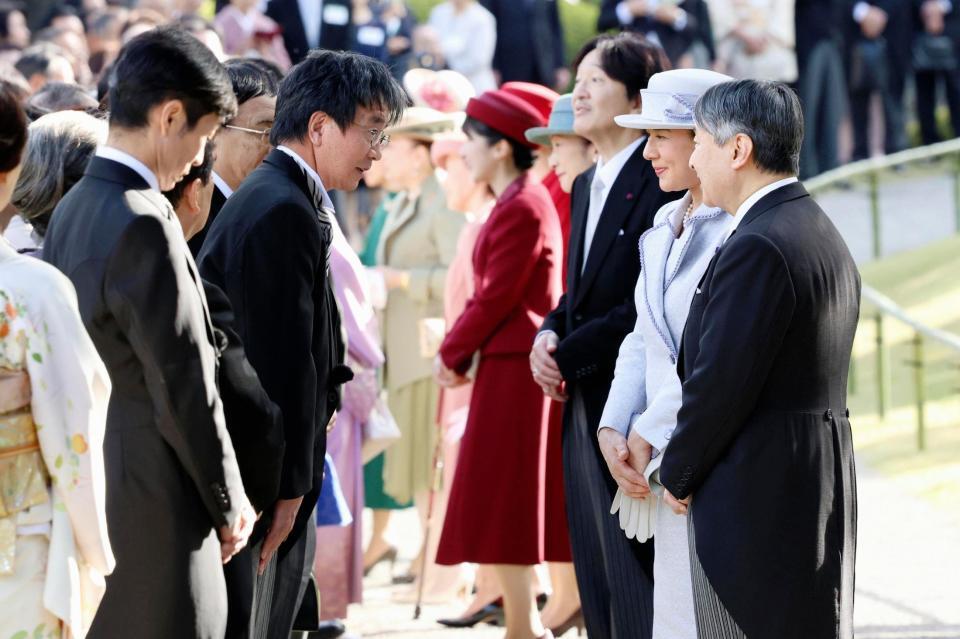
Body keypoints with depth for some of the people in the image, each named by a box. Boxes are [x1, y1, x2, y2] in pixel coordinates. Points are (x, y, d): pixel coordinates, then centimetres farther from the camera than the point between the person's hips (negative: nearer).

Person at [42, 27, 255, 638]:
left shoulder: (72, 208, 9)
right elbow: (184, 384, -17)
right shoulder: (145, 225, -19)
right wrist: (229, 503, -5)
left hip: (88, 487, 9)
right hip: (152, 504, -9)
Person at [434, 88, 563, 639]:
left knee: (503, 498, -6)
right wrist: (459, 350, 9)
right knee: (511, 503, 13)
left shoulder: (522, 209, -17)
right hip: (513, 362, 10)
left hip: (514, 370, -10)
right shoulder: (522, 200, 14)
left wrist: (453, 353, -6)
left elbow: (496, 299, -18)